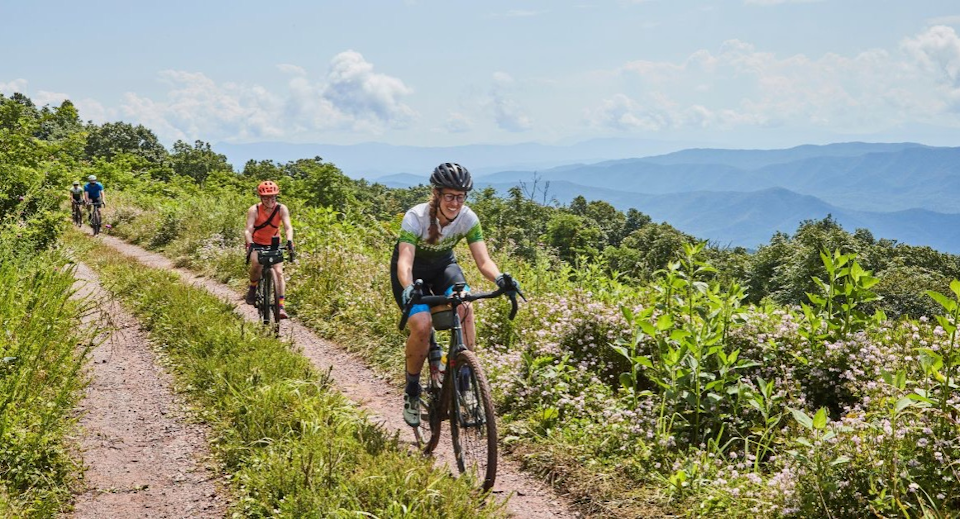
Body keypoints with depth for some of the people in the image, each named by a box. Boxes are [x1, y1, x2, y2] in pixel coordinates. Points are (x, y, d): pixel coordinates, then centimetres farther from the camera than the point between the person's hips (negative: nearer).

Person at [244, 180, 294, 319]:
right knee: (256, 264, -28)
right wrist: (250, 244, -48)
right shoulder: (254, 210, -21)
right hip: (256, 244, -1)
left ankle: (281, 305, -13)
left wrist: (289, 242, -46)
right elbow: (248, 230, -30)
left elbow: (288, 227, -27)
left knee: (279, 272, -13)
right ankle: (253, 287, 1)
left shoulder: (281, 209, -18)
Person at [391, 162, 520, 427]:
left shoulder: (468, 218, -22)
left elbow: (483, 260, -25)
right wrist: (408, 288, -62)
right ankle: (412, 390, -3)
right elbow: (405, 261, -41)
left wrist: (499, 278, -47)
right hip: (414, 271, -3)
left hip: (443, 265, 3)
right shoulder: (415, 217, -31)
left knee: (465, 308, -28)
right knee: (422, 325, -26)